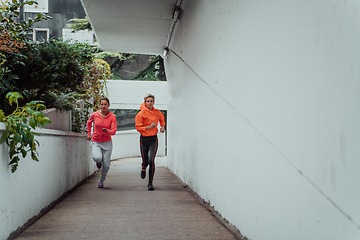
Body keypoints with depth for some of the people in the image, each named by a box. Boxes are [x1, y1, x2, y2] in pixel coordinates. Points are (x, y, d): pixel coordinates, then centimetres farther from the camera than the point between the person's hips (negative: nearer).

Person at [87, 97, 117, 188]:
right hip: (96, 142, 0)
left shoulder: (112, 117, -9)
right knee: (97, 158, -29)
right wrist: (89, 134, 13)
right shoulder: (94, 115, -7)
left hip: (107, 143, 0)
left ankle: (101, 181, 27)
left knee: (106, 165, -1)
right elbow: (89, 122, 16)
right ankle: (99, 162, 12)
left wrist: (107, 131, -35)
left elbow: (114, 131, -15)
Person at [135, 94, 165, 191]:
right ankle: (143, 168, 47)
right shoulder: (141, 113, -9)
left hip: (153, 139, 1)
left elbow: (162, 120, 25)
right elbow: (138, 127, -10)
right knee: (145, 160, 6)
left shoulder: (157, 112, 3)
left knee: (151, 160, -13)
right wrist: (150, 127, -20)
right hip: (144, 139, -1)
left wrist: (162, 127, 7)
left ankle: (150, 183, -4)